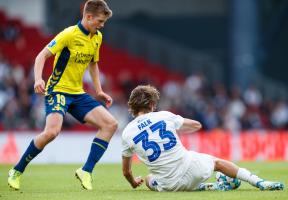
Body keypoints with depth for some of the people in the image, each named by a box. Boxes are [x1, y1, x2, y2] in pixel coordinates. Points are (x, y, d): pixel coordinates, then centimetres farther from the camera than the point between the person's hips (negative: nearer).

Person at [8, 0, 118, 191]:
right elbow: (42, 56, -16)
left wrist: (99, 91, 18)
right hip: (58, 90, -8)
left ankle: (86, 171, -5)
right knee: (52, 131, -29)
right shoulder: (69, 34, -14)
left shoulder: (97, 37, 8)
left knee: (111, 124, -7)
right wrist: (38, 79, -32)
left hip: (78, 93, 8)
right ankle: (17, 171, -9)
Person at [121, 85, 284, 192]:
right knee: (217, 162, 29)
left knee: (149, 180, 33)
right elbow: (197, 125, 17)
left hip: (168, 185, -1)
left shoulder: (127, 133, 1)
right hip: (190, 168, 1)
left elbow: (126, 171, 11)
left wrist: (134, 183, 34)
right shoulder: (163, 116, 0)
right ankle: (260, 183, 27)